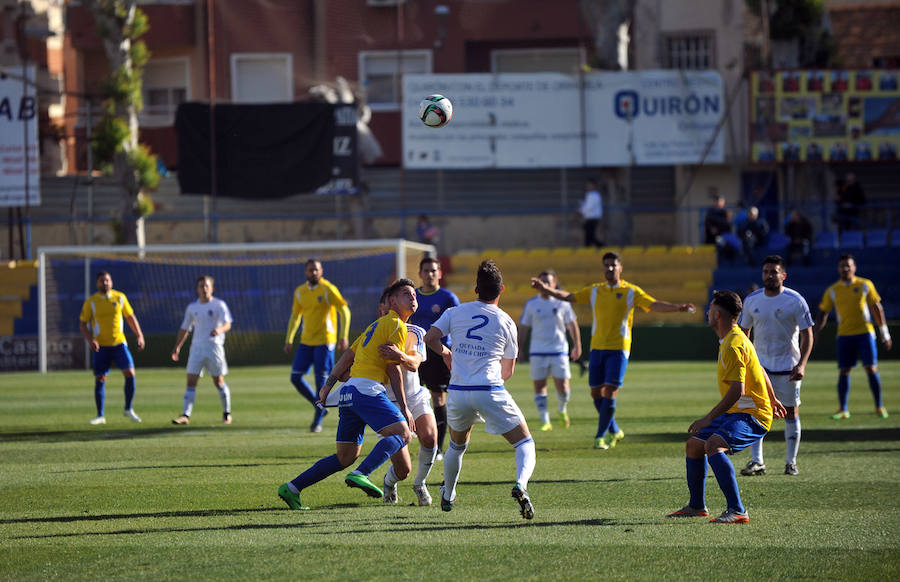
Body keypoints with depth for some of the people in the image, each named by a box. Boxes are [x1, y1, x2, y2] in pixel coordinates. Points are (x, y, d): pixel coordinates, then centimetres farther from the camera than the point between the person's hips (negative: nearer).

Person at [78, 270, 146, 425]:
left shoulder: (120, 298, 4)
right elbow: (82, 323, 1)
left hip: (119, 343, 1)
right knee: (100, 380, -1)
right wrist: (90, 340, -14)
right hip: (101, 346, -1)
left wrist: (139, 336, 6)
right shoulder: (91, 302, -2)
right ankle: (100, 416, 9)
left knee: (130, 374, -11)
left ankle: (128, 409, 7)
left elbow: (130, 317, 13)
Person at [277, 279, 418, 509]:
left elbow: (348, 356, 24)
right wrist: (404, 408, -6)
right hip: (367, 388, -9)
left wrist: (328, 385, 23)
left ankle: (292, 488, 8)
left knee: (345, 457, 10)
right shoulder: (397, 326, -1)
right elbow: (393, 369, -7)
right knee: (402, 432, -19)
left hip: (349, 391, 9)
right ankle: (361, 474, -37)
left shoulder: (377, 325, 27)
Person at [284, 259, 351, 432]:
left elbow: (344, 311, -8)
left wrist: (343, 337, -16)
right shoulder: (300, 292, 9)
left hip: (324, 341, -6)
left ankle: (317, 421, 1)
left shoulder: (328, 289, -8)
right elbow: (295, 316, 20)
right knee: (295, 378, -1)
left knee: (321, 380, -8)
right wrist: (289, 340, 15)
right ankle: (320, 407, 17)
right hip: (306, 340, 6)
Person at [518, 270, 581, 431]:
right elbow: (524, 327, 11)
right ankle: (545, 421, 6)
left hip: (559, 351, -1)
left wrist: (577, 347, 12)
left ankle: (561, 410, 24)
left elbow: (572, 325, 12)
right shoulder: (531, 304, 5)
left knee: (563, 388, -6)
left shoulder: (562, 303, 3)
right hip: (537, 352, 1)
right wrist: (519, 350, 7)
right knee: (539, 387, -2)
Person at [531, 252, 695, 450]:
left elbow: (655, 305, -7)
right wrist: (546, 289, 3)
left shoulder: (630, 291, 0)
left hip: (619, 348, -4)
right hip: (597, 347, 4)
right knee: (596, 393, 4)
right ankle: (614, 431, 22)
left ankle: (600, 436, -7)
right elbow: (568, 297, 14)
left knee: (610, 392, -12)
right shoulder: (595, 291, 11)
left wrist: (678, 308, -22)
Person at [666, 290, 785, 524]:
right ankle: (696, 506, 32)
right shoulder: (735, 338, 13)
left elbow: (737, 391, -26)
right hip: (736, 413, 11)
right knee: (694, 445, 16)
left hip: (752, 416, -11)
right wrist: (772, 400, 41)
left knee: (713, 444, -33)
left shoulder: (733, 345, -20)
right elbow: (760, 370, 27)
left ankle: (737, 511, -38)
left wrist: (709, 418, -26)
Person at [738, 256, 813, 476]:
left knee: (791, 412, 3)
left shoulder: (795, 301, -9)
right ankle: (756, 461, -6)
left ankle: (791, 462, 15)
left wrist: (802, 364, -17)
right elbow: (744, 332, 12)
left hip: (788, 366, -2)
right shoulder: (752, 301, 1)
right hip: (760, 364, 2)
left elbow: (807, 335, -6)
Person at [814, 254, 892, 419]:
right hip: (844, 335, 1)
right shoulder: (832, 291, 6)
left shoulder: (865, 285, 3)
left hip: (865, 333, -1)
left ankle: (879, 407, 4)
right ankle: (843, 409, 4)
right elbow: (822, 314, 10)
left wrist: (884, 333, 5)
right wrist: (815, 335, 1)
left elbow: (877, 308, 7)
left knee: (871, 369, -5)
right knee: (843, 372, -2)